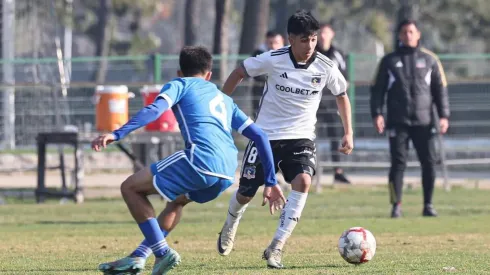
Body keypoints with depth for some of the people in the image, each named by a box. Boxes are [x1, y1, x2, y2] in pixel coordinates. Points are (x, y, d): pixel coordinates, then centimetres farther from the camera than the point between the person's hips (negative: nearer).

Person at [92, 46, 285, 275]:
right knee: (178, 199, 36)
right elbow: (259, 136, 29)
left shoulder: (180, 85, 17)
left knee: (130, 187, 8)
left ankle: (162, 252, -1)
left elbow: (155, 110, -4)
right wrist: (270, 182, 31)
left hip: (201, 160, -7)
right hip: (228, 174, 7)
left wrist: (117, 134, -14)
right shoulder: (224, 99, 33)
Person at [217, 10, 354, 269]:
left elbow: (342, 96, 8)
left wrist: (348, 133, 4)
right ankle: (230, 225, 45)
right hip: (266, 135, 0)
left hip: (301, 137, 1)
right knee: (245, 193, 6)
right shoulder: (273, 60, -16)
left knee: (303, 181, -28)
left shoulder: (325, 68, -11)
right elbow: (239, 72, 0)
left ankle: (276, 247, -22)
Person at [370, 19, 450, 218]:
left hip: (424, 121, 1)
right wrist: (377, 114, -5)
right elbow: (377, 89, 8)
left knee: (429, 162, -3)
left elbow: (440, 89, 10)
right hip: (398, 122, -1)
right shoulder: (389, 61, 9)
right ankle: (396, 206, -1)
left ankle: (428, 205, 7)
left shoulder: (430, 60, 10)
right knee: (398, 163, -5)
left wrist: (444, 115, 0)